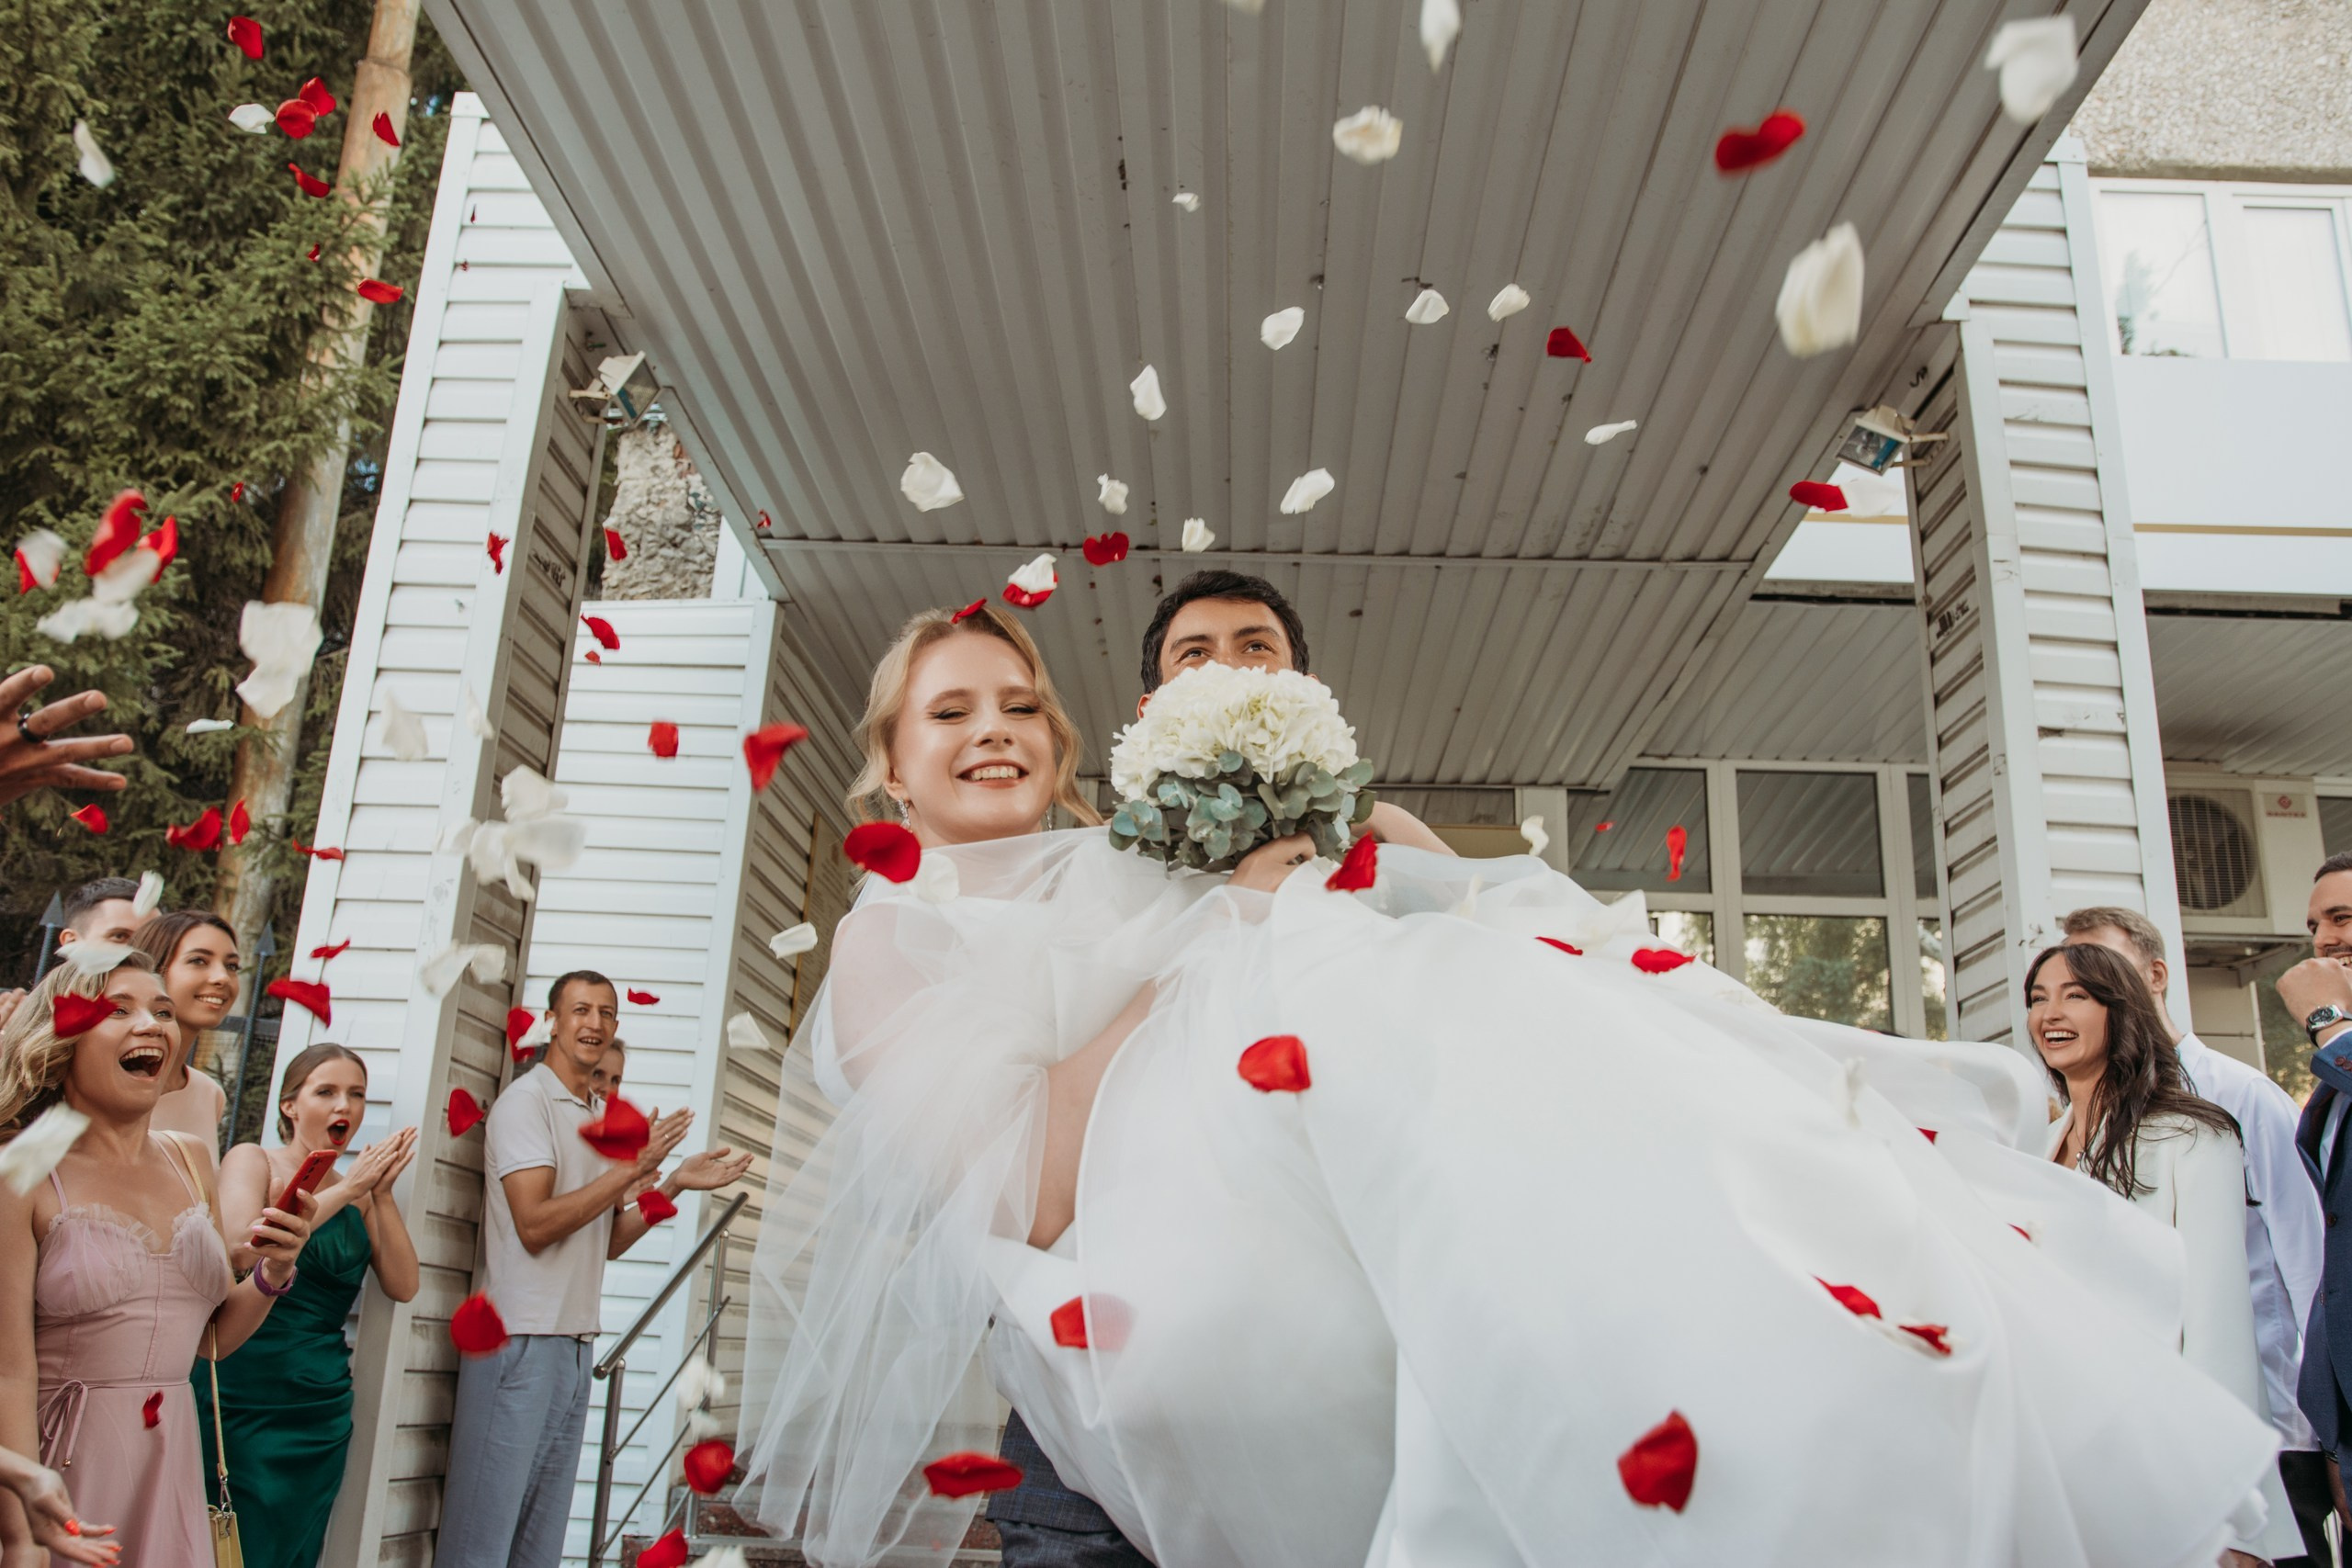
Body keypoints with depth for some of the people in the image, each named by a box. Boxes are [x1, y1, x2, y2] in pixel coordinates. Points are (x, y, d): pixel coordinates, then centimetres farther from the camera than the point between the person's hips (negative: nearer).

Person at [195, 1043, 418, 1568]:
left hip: (319, 1412, 5)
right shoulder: (252, 1161, -1)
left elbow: (403, 1286, 1)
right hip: (240, 1402, -5)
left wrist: (382, 1194, -8)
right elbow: (240, 1247, -20)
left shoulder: (360, 1195, 11)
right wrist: (344, 1190, -17)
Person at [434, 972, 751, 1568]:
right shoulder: (527, 1100, -6)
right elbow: (535, 1224, -17)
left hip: (576, 1343, 8)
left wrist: (675, 1183, 5)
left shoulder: (603, 1117, 17)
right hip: (519, 1340, -8)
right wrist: (631, 1168, -15)